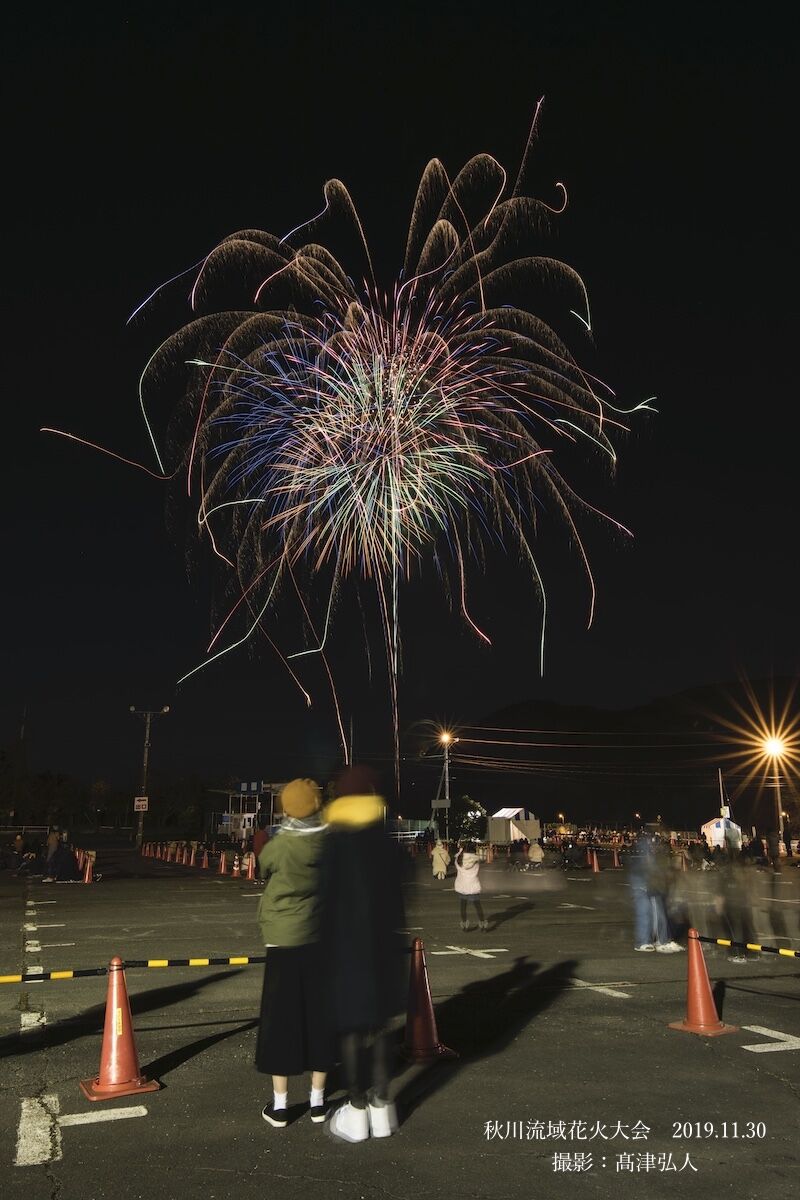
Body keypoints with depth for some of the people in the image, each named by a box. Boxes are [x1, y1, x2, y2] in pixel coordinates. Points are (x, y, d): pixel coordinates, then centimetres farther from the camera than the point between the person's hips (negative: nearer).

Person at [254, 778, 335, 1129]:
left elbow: (263, 867, 4)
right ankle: (317, 1101, 23)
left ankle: (279, 1106, 16)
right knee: (320, 1018, 12)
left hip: (284, 944, -3)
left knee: (281, 1020, 8)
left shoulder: (279, 846, -16)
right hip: (322, 942, 3)